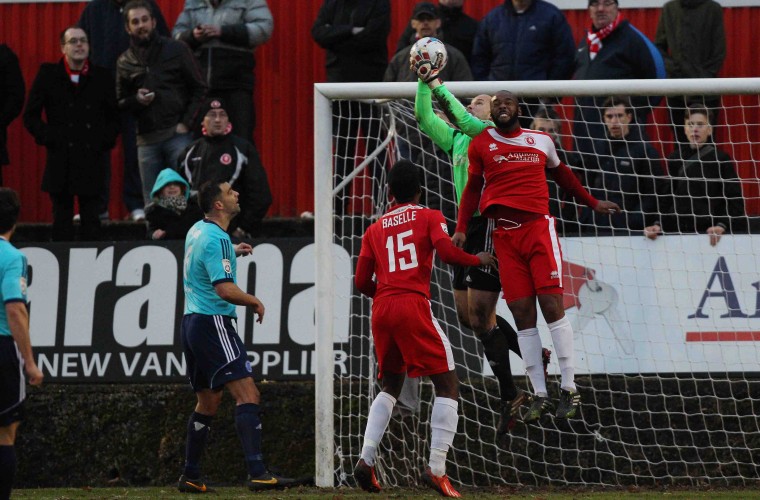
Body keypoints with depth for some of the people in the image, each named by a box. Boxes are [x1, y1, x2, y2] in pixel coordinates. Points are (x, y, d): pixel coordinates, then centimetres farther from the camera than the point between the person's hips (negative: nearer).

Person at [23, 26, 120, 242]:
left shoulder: (102, 77, 8)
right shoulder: (48, 75, 5)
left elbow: (114, 117, 14)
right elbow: (30, 116, 7)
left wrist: (106, 141, -1)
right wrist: (47, 138, -5)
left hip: (92, 160, 0)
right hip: (60, 161, 0)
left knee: (91, 220, 0)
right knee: (62, 218, 2)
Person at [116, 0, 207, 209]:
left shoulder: (176, 50, 4)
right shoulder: (125, 62, 12)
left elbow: (199, 89, 3)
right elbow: (121, 103, 15)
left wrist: (186, 123, -7)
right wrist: (136, 100, -7)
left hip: (177, 134, -3)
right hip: (147, 139, 3)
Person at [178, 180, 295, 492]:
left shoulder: (197, 230, 13)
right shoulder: (216, 239, -17)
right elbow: (225, 289, -24)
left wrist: (232, 253, 30)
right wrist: (255, 302, -9)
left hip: (192, 322, 10)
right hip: (214, 323, -10)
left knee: (208, 402, 17)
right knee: (248, 394, -15)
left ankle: (190, 476, 19)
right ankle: (257, 472, -26)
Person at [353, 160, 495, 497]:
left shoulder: (374, 230, 18)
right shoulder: (429, 217, 7)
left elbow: (362, 282, 13)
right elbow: (447, 251, -10)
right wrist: (477, 260, 7)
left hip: (381, 309, 5)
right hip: (414, 306, -5)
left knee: (390, 386, 21)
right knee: (447, 384, 1)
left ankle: (366, 460, 3)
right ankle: (437, 469, -13)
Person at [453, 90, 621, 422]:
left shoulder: (541, 141, 12)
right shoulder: (481, 144, 10)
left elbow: (561, 174, 27)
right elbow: (473, 187, 16)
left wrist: (593, 203, 34)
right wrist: (461, 229, 7)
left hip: (538, 227, 0)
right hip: (504, 234, 0)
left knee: (551, 305, -12)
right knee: (522, 315, -2)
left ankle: (569, 389, -9)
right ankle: (539, 395, 1)